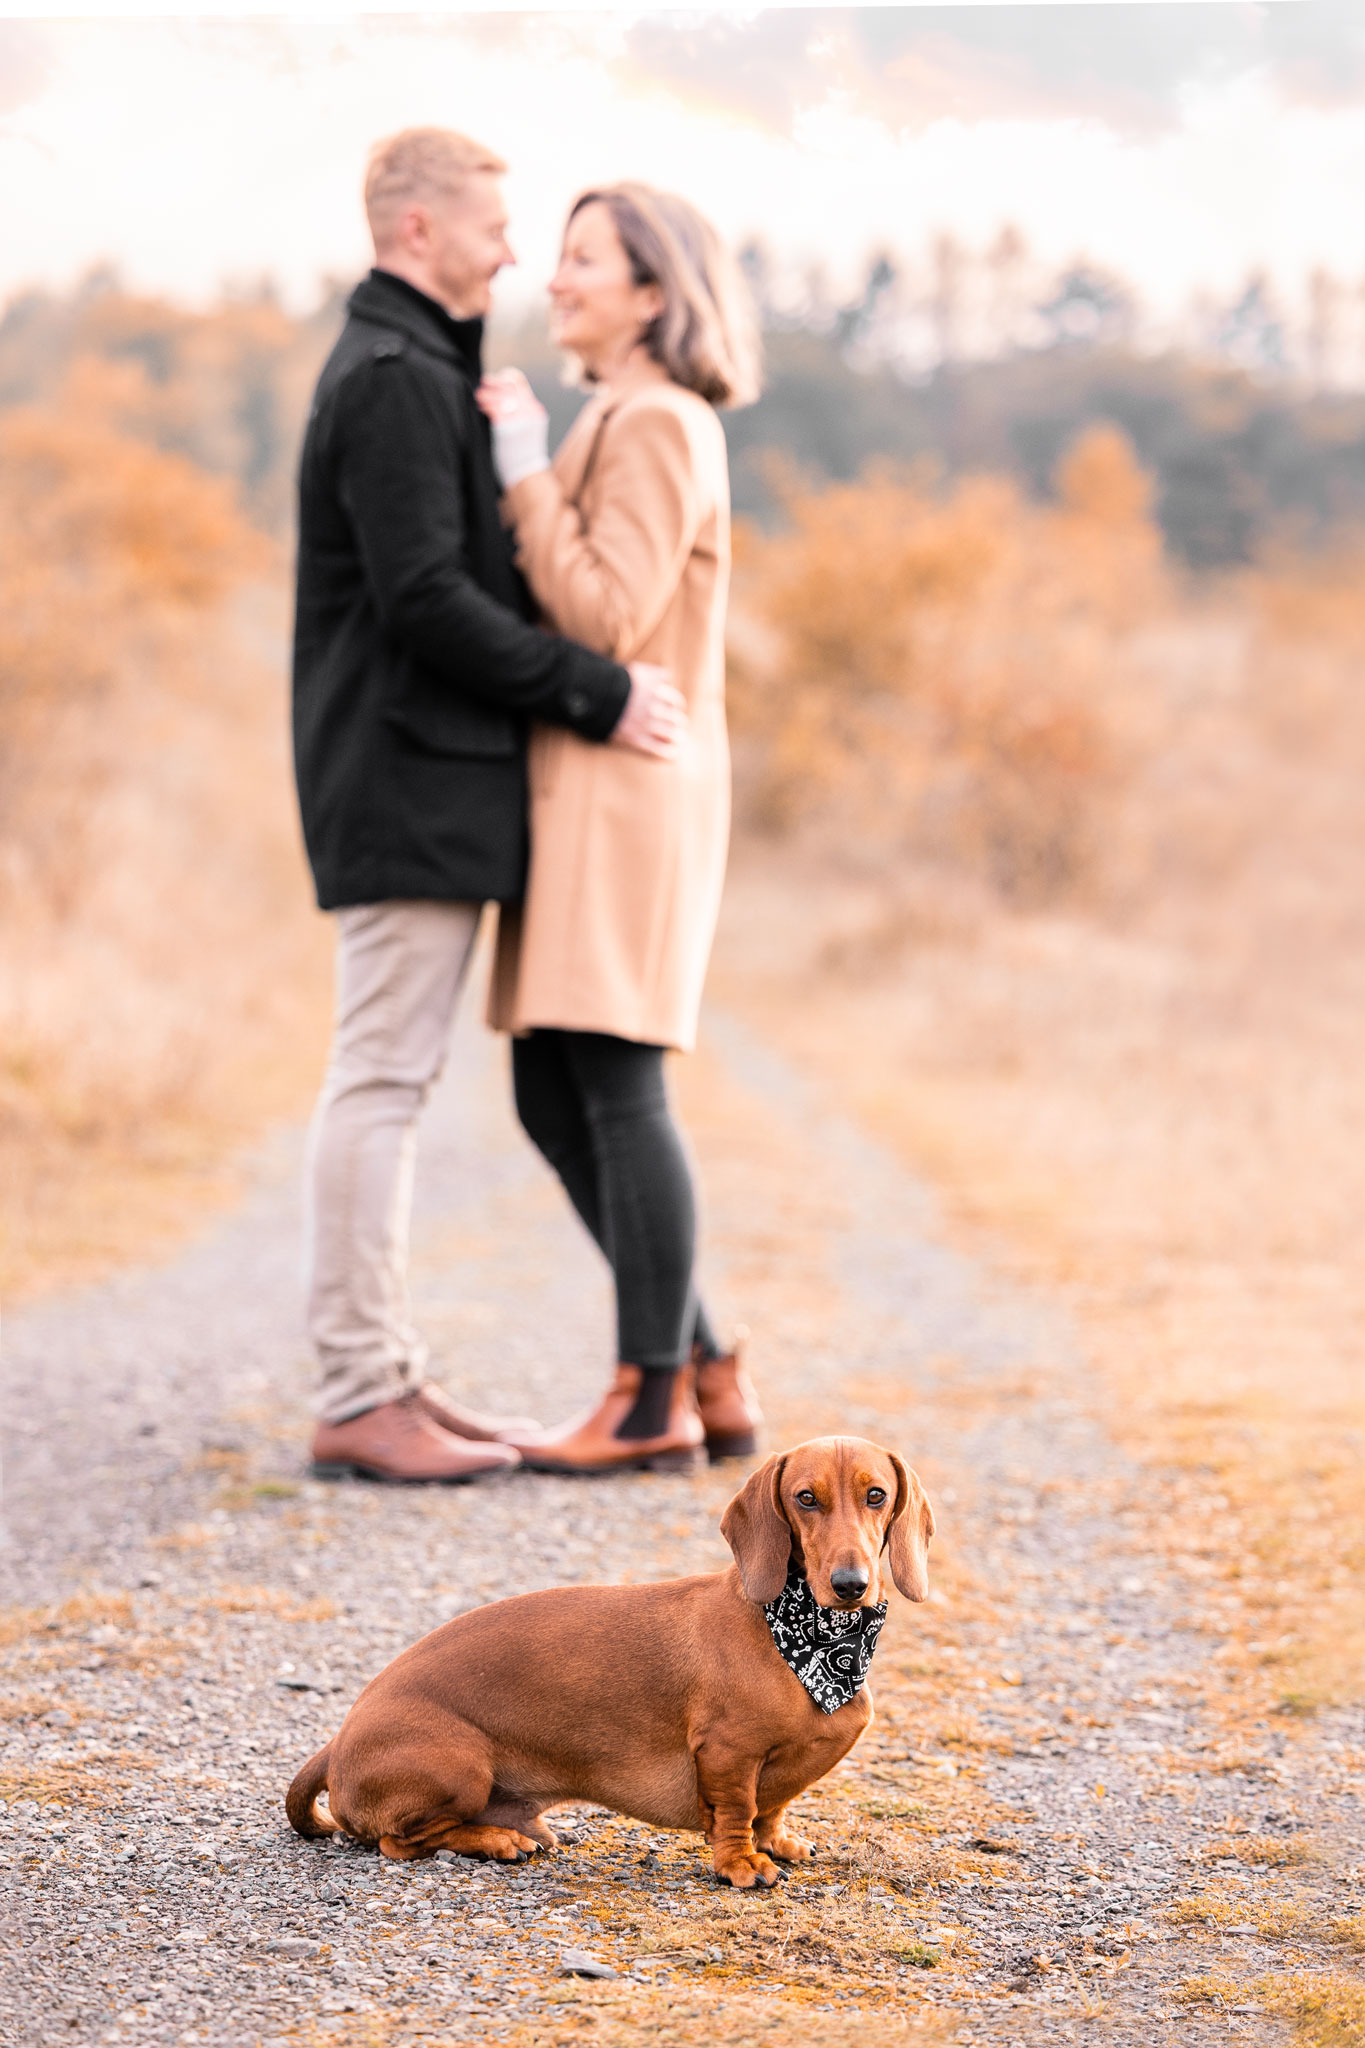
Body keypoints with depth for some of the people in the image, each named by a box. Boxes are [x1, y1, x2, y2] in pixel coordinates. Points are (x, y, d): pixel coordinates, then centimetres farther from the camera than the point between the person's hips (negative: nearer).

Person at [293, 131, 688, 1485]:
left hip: (423, 781, 11)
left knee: (389, 1082, 11)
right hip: (406, 778, -11)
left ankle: (385, 1374, 16)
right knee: (381, 1080, -8)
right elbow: (425, 600, -20)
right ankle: (358, 1397, -6)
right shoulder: (395, 379, -13)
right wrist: (592, 693, -16)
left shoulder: (409, 370, 21)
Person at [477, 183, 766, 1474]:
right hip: (585, 798, 10)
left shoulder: (656, 428, -11)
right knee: (553, 1099, 9)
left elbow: (604, 620, -19)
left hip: (629, 791, -10)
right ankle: (707, 1378, 12)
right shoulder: (625, 426, 20)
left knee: (613, 1088, -8)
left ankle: (651, 1400, -1)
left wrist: (524, 470, -15)